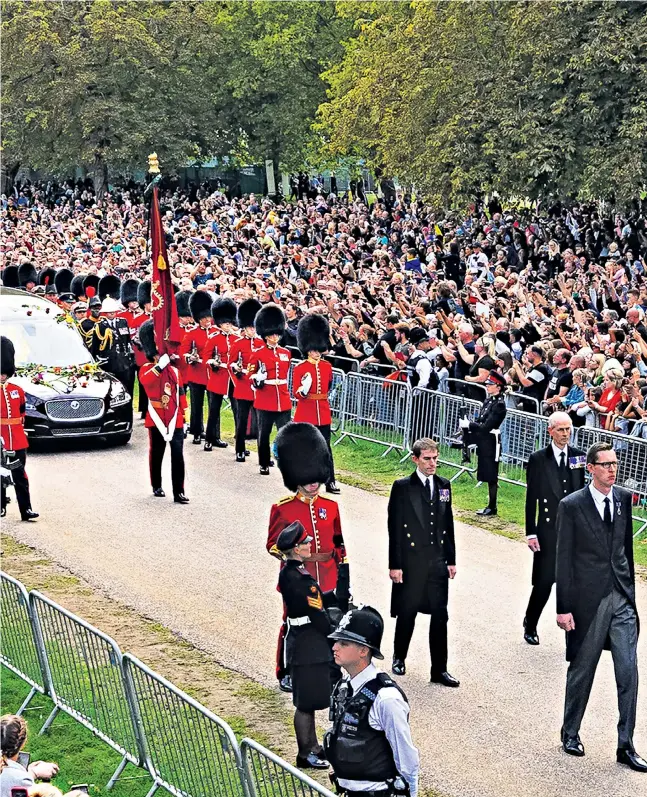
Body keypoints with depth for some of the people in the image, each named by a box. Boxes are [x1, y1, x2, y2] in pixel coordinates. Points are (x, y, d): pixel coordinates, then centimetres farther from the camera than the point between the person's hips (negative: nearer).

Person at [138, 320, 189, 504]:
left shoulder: (174, 371, 11)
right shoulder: (146, 369, 0)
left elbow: (181, 394, 14)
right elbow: (145, 380, -25)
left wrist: (183, 416, 10)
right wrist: (160, 366, -33)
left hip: (175, 419, 2)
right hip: (157, 419, -2)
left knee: (178, 455, -7)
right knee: (156, 454, 11)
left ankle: (179, 492, -9)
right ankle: (157, 487, 26)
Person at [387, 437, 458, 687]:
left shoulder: (443, 486, 7)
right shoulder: (402, 487, -6)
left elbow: (448, 524, 12)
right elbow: (394, 528, -7)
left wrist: (451, 560, 10)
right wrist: (395, 565, -11)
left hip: (437, 562, 3)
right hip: (411, 561, -3)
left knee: (440, 617, 2)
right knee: (406, 614, 9)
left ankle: (439, 670, 7)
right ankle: (399, 658, 30)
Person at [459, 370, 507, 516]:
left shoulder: (499, 405, -16)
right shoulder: (488, 400, 10)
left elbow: (486, 426, -20)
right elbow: (479, 421, 12)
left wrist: (468, 424, -16)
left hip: (491, 443, -8)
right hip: (483, 442, 8)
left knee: (491, 476, -1)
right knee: (487, 475, 13)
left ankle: (492, 507, 7)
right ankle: (490, 506, 21)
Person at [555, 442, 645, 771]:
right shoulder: (572, 506, -8)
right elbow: (564, 559, -7)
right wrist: (564, 608, -8)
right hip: (588, 599, -3)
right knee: (582, 670, 9)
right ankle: (570, 733, 29)